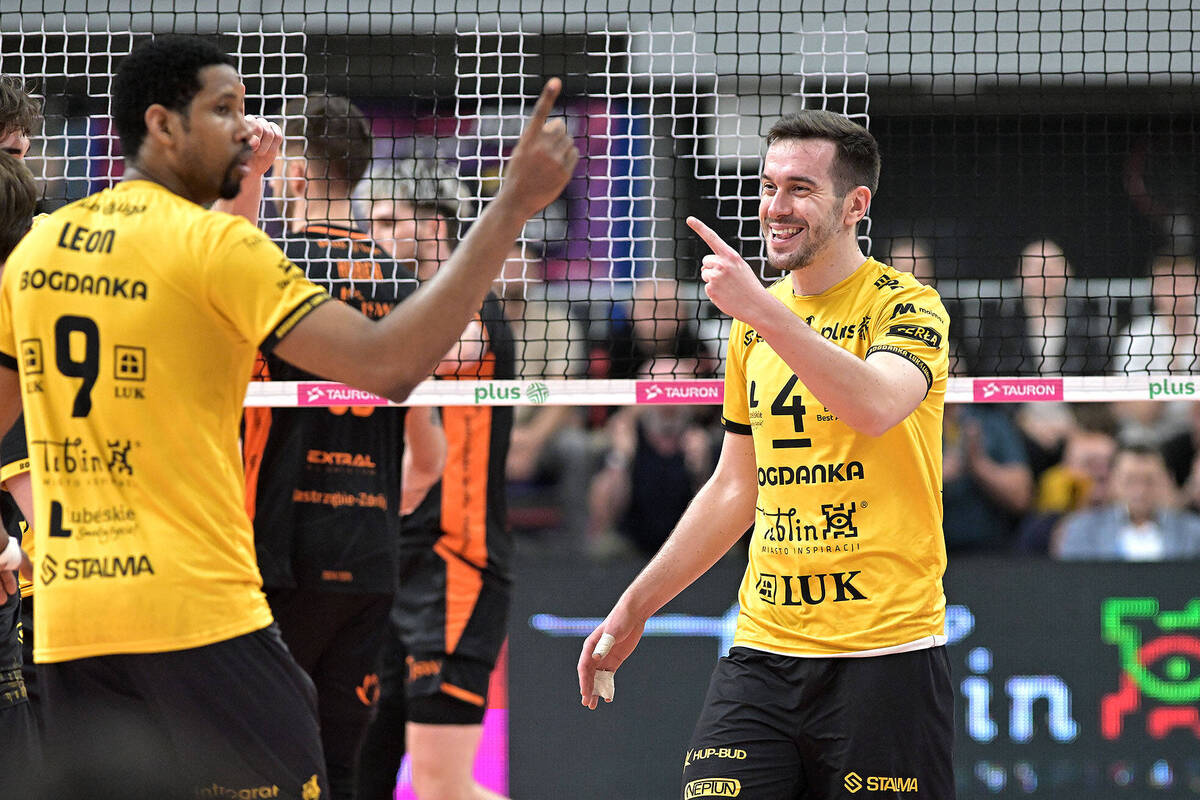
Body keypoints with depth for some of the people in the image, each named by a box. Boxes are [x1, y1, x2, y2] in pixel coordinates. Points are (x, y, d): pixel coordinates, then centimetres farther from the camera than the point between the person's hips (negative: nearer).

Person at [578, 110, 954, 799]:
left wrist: (762, 307, -32)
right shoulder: (754, 324, 15)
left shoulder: (905, 305, -4)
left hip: (886, 651, -5)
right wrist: (636, 605, 22)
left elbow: (877, 405, -27)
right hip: (763, 651, 5)